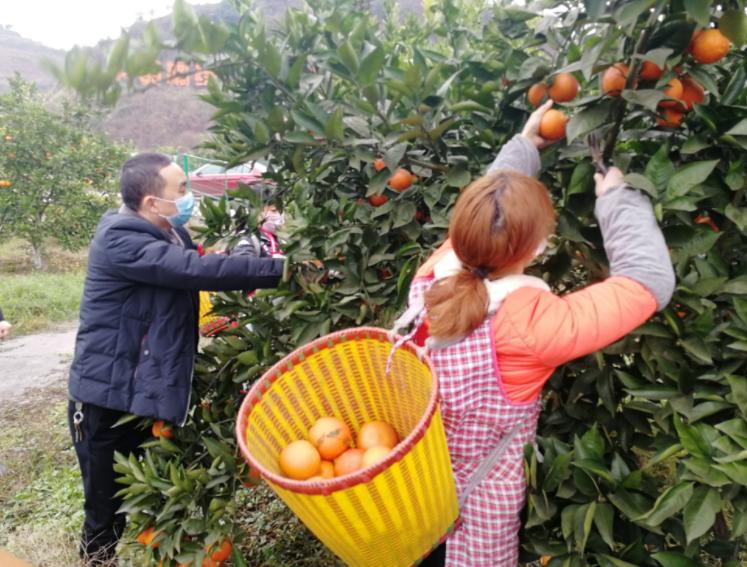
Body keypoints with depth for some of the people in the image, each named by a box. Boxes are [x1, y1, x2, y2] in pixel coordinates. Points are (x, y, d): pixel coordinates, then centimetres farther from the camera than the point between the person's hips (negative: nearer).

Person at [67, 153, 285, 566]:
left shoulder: (173, 234, 7)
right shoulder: (119, 241, -22)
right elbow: (196, 270, -32)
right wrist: (279, 269, -33)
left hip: (152, 393, 7)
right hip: (107, 396, -7)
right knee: (108, 509, 10)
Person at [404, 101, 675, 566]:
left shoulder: (432, 278, -20)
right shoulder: (529, 323, -37)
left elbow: (479, 217, -1)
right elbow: (650, 280, -27)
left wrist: (524, 146, 9)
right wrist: (617, 198, -13)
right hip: (480, 505, -4)